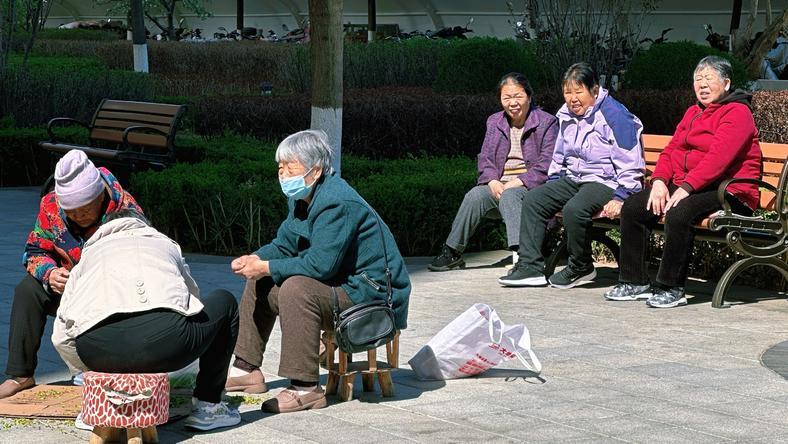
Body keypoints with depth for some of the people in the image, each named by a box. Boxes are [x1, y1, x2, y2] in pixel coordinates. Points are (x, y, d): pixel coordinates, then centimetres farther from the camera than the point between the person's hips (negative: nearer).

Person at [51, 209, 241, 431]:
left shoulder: (89, 253, 36)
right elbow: (193, 296, 50)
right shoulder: (166, 245, 38)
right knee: (225, 303, 29)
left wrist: (86, 370, 46)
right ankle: (207, 406, 27)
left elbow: (61, 337, 30)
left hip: (99, 350, 2)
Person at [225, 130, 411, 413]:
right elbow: (283, 245, 13)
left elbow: (320, 264, -30)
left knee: (296, 289, -34)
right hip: (340, 283, 11)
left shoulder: (337, 204, -25)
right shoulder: (302, 196, 7)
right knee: (259, 283, 13)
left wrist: (266, 268, -24)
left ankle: (305, 389, -29)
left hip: (370, 292, -11)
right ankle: (247, 370, 17)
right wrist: (255, 260, -9)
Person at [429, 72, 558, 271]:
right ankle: (452, 252, -18)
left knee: (509, 196, -37)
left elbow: (546, 165, -9)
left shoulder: (546, 122, 1)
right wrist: (492, 181, -9)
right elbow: (485, 158, 12)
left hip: (530, 187, -5)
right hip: (499, 185, 5)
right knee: (475, 196, -25)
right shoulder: (494, 122, 18)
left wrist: (517, 182, -18)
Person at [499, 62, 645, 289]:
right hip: (573, 178, 9)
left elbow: (631, 166, -15)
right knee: (533, 200, -6)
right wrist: (552, 186, 19)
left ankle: (581, 268, -12)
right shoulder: (566, 115, 12)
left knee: (574, 209, -34)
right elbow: (559, 157, 28)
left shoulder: (615, 116, -13)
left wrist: (620, 198, -23)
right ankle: (530, 266, -8)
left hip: (605, 183, -9)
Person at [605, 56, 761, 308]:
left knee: (679, 213, -36)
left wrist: (685, 188, -26)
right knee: (633, 207, -7)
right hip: (685, 187, 9)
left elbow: (718, 158, -20)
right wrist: (659, 181, -5)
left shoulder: (737, 112, -7)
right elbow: (671, 150, 15)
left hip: (728, 192, -9)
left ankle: (672, 289, -25)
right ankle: (635, 282, -4)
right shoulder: (693, 113, 22)